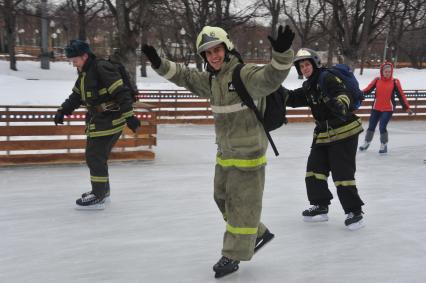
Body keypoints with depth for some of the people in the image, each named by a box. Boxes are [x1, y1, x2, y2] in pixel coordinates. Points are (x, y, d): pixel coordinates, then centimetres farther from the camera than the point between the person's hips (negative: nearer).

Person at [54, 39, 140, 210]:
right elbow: (76, 96, 21)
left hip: (110, 120, -10)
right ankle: (103, 189, 33)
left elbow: (121, 92, -23)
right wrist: (63, 111, 9)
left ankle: (98, 197, 2)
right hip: (96, 121, 10)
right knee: (95, 156, 17)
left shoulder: (102, 69, -19)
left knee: (95, 157, -8)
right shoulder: (84, 73, 11)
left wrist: (129, 116, -26)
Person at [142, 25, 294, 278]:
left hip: (248, 155, -9)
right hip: (224, 154, 9)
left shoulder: (246, 74, -20)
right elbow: (186, 77, 17)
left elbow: (272, 77, -36)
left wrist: (282, 53, -55)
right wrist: (160, 64, 5)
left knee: (242, 206, 4)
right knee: (224, 200, 21)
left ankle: (233, 256, 18)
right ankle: (259, 234, 38)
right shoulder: (211, 79, 6)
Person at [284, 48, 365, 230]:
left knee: (342, 173, -10)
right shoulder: (308, 86, 12)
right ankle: (321, 207, 22)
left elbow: (344, 95, -28)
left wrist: (340, 103, -50)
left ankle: (354, 211, 2)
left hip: (344, 132, -9)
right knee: (314, 169, 9)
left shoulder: (327, 78, -15)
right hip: (323, 134, 9)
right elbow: (293, 98, 14)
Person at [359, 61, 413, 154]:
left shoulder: (395, 82, -6)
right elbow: (368, 89, -5)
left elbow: (401, 95, -4)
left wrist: (407, 107, -6)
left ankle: (384, 145, 9)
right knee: (371, 126, 10)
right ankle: (366, 143, 31)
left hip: (388, 109, -3)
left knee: (382, 127, -11)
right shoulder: (377, 80, -1)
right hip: (376, 108, 3)